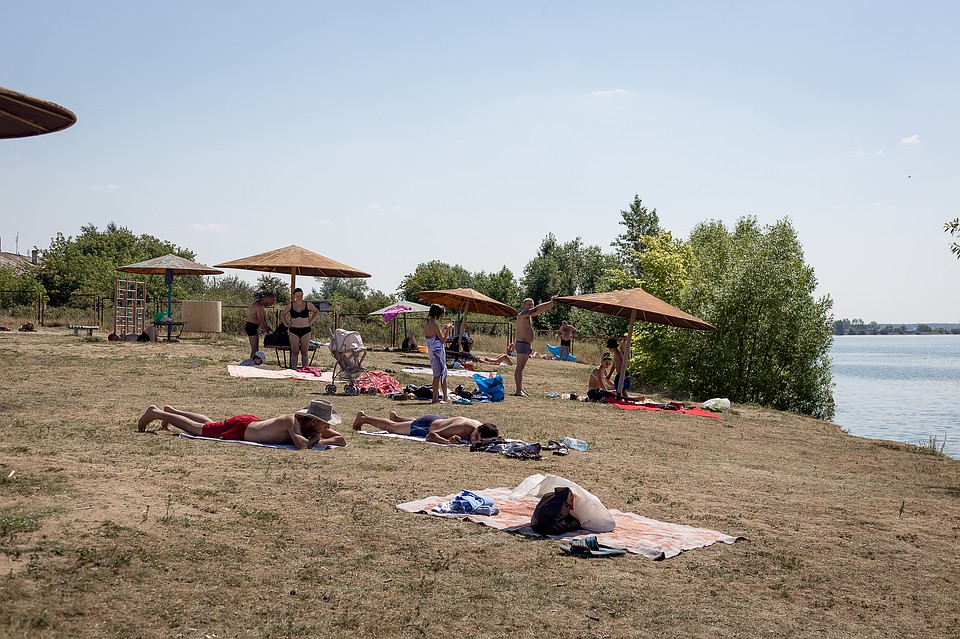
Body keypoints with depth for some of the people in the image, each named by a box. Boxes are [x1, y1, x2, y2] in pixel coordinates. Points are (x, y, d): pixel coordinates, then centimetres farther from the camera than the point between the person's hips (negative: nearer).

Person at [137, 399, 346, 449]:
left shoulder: (314, 426, -14)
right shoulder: (294, 422, -35)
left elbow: (342, 440, -8)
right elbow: (300, 445, -54)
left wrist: (323, 441, -26)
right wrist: (314, 441, -34)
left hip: (251, 422, 7)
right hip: (238, 428, -7)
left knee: (210, 424, 31)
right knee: (196, 428, 12)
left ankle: (171, 410, 50)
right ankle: (155, 413, 31)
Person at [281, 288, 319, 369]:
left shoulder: (307, 304, -1)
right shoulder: (290, 305, 1)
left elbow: (316, 312, 15)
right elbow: (282, 314, 17)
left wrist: (310, 321, 6)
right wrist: (286, 324, 6)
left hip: (305, 330, 0)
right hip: (294, 331, 0)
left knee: (304, 352, 2)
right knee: (294, 352, 0)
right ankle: (294, 370, 2)